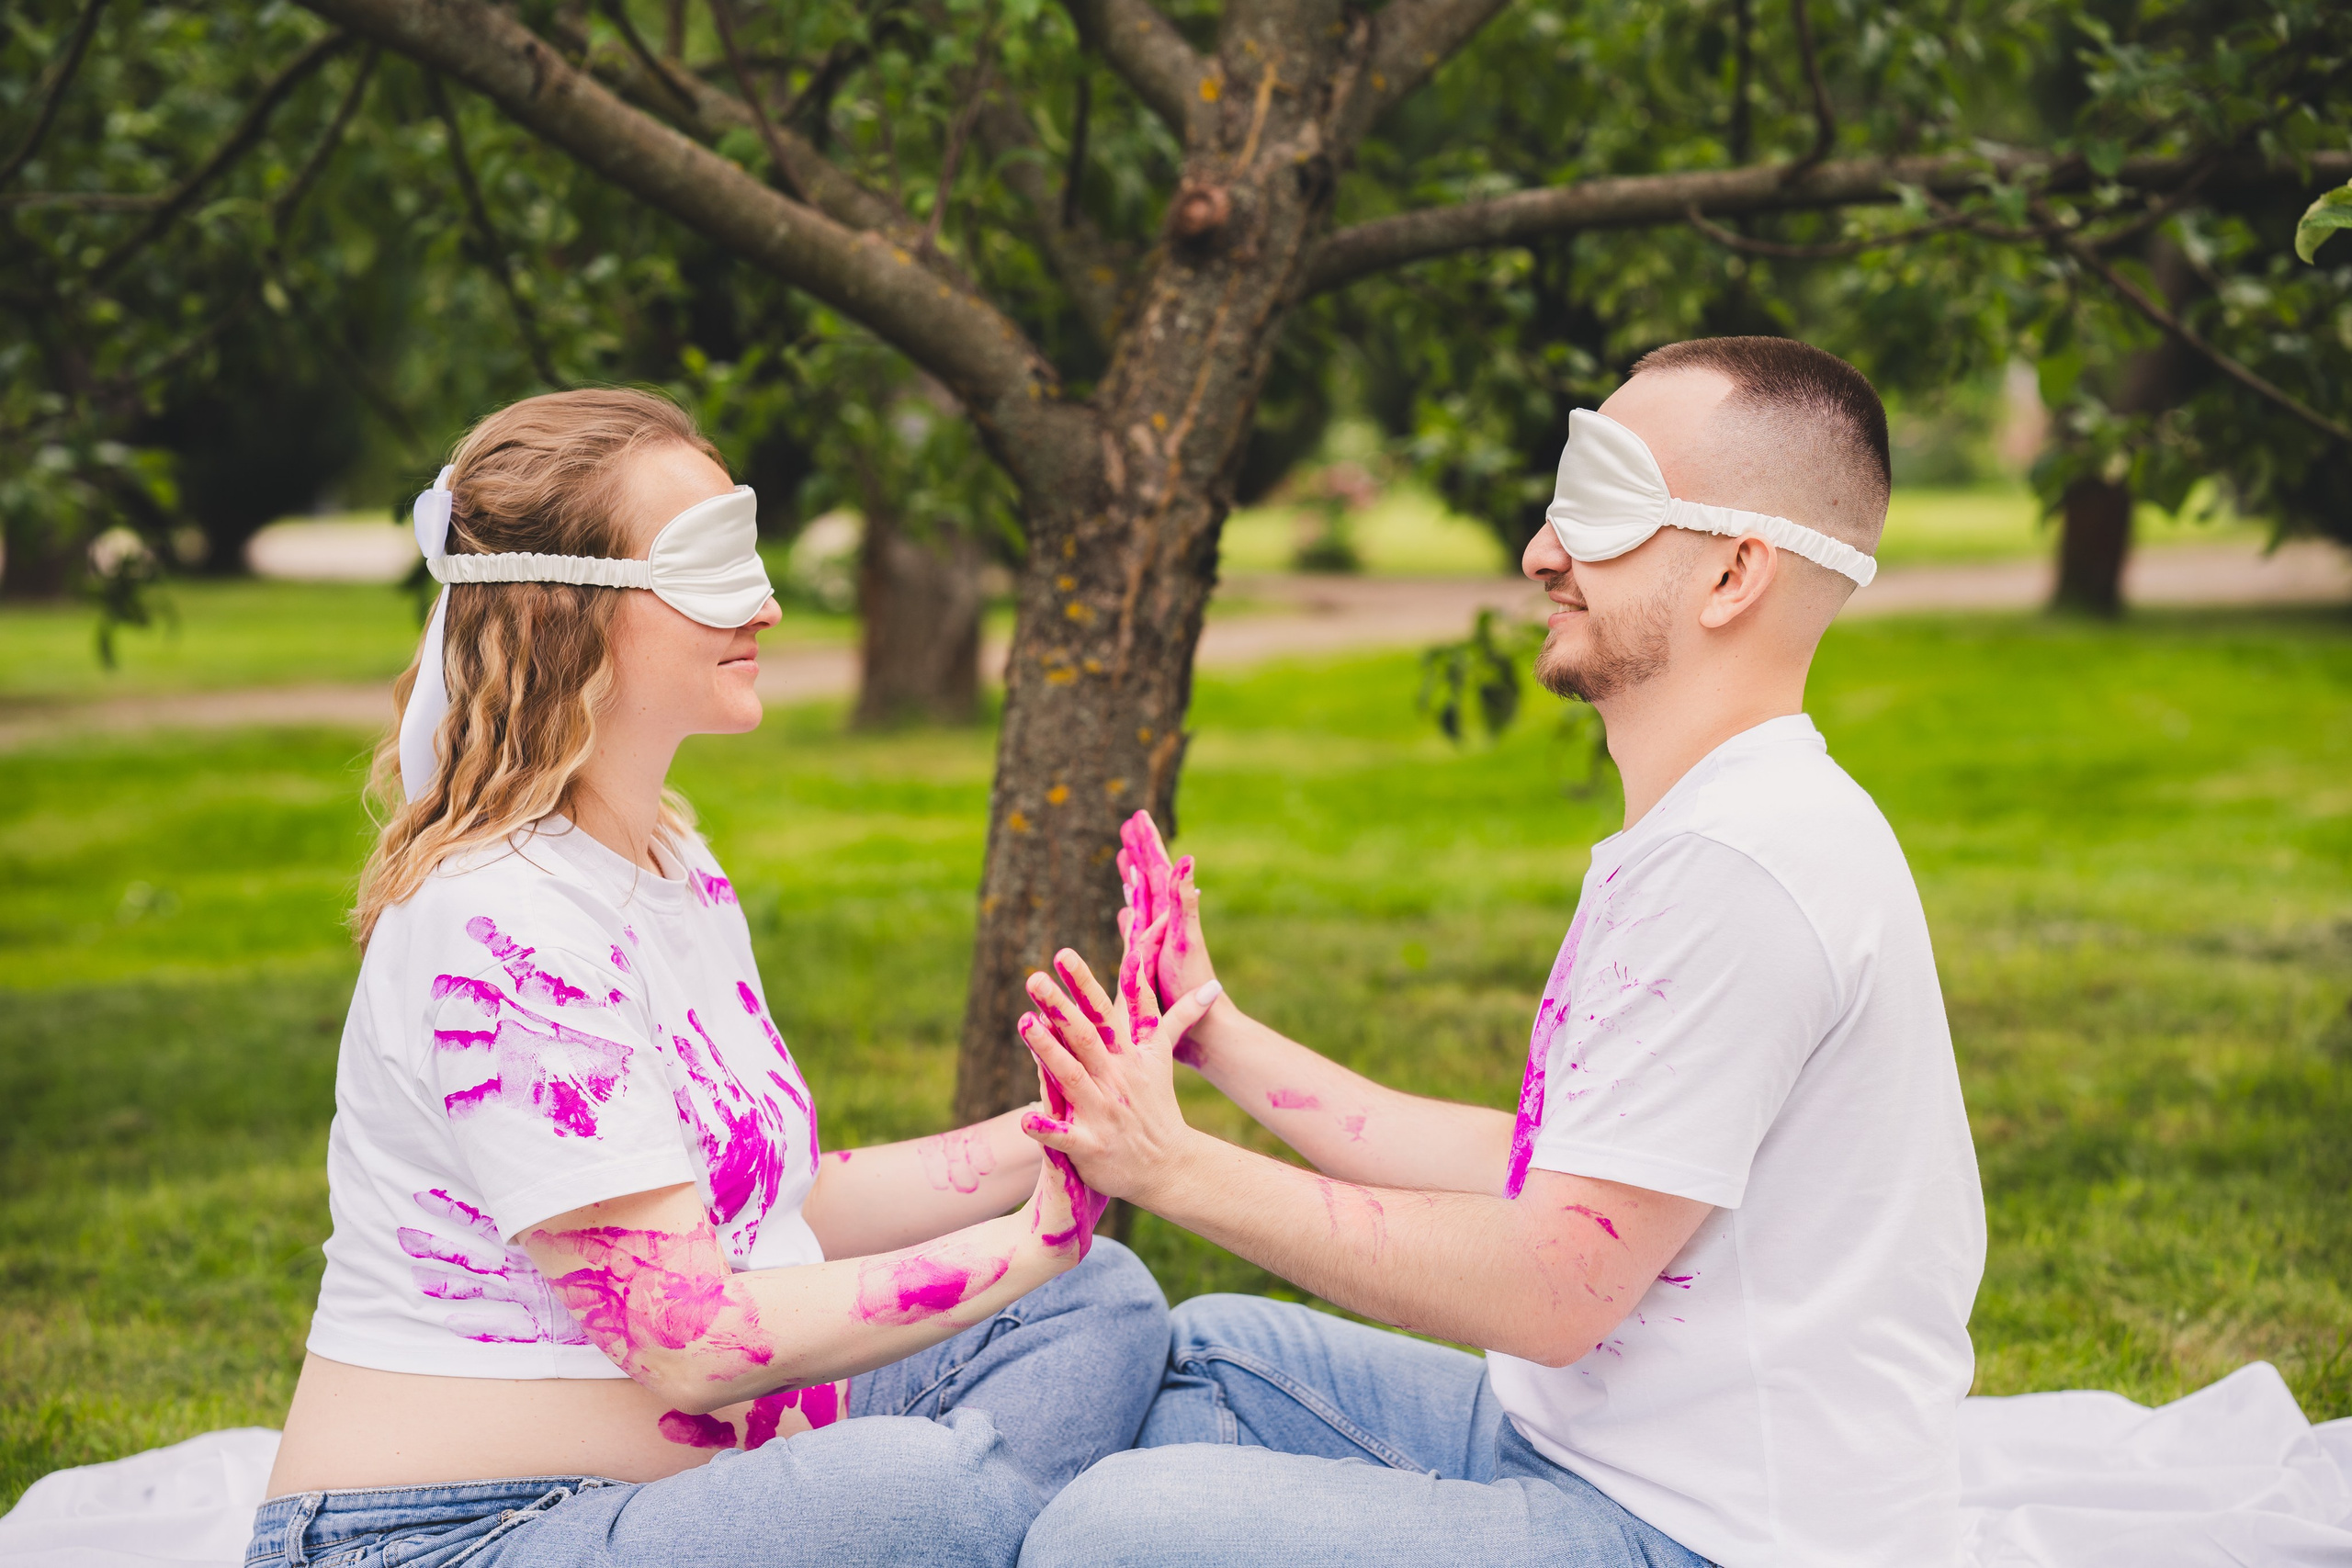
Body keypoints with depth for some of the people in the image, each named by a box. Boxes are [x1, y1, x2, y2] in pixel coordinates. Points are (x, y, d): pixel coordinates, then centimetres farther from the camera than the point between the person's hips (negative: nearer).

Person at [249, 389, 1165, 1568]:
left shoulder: (670, 866, 11)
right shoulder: (499, 928, -20)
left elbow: (785, 1202, 12)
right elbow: (694, 1342, -23)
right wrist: (1043, 1232, -18)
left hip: (696, 1461, 10)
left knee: (1102, 1306, 4)